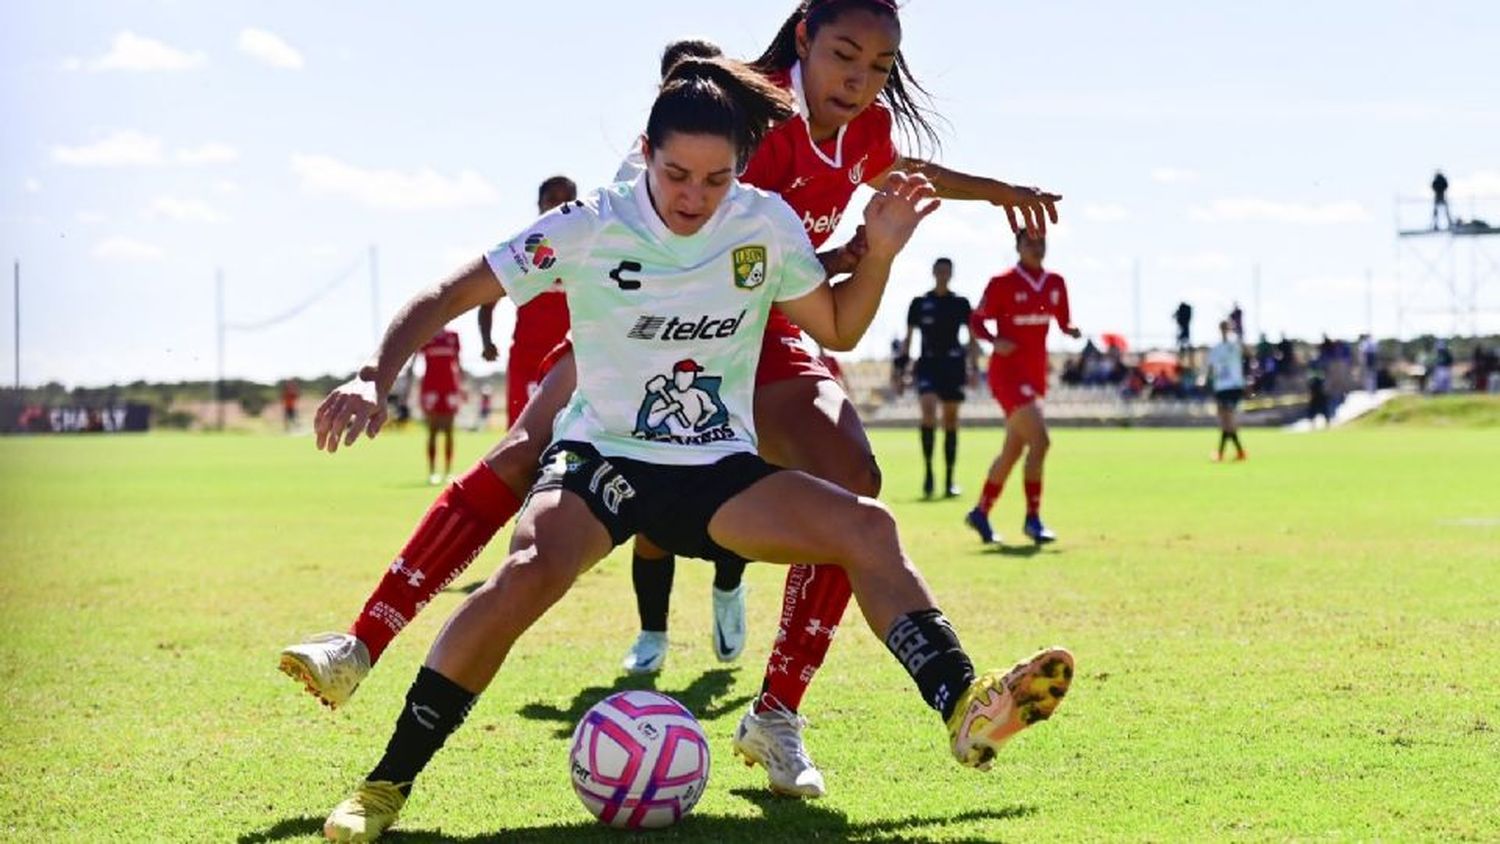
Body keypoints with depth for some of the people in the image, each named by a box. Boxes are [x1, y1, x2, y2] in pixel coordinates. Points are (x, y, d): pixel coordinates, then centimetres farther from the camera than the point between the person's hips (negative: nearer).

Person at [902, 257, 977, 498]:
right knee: (928, 410, -22)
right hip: (928, 363, -1)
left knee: (951, 421, 3)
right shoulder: (920, 303, 7)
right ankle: (928, 470, -16)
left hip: (953, 364, 1)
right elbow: (908, 337, 10)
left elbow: (972, 337, 8)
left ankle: (949, 481, 7)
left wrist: (973, 367, -2)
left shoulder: (961, 303, 7)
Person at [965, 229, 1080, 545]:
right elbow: (976, 321, -4)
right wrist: (995, 341, -22)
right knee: (1039, 440, -17)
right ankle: (1032, 519, -9)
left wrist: (1071, 329, -8)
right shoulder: (1002, 283, -8)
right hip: (1008, 371, -7)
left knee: (1013, 449, 14)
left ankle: (980, 512, 28)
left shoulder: (1055, 283, 7)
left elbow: (1063, 321, 15)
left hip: (1036, 373, 7)